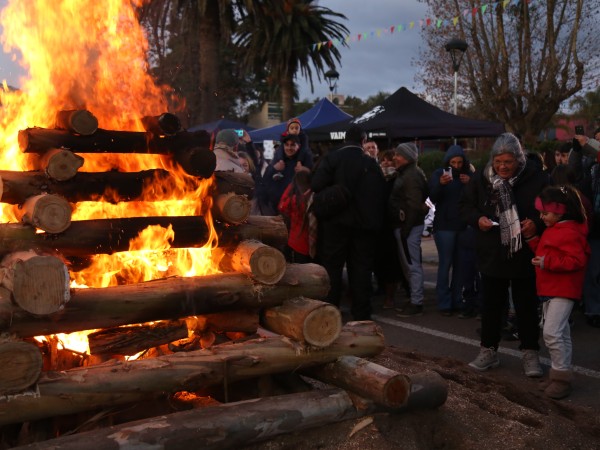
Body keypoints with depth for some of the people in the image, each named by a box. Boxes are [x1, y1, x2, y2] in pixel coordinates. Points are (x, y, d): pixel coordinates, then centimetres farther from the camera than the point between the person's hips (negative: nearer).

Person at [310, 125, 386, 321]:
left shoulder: (331, 158, -7)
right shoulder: (371, 163, 0)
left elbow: (317, 185, -16)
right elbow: (381, 193, 2)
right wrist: (377, 221, 11)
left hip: (336, 221, -2)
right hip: (365, 223, 2)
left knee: (332, 267, 8)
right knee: (361, 268, 9)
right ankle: (361, 313, 14)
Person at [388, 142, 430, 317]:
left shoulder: (411, 176, -14)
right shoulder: (406, 173, 17)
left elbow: (414, 205, -21)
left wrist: (405, 228, -22)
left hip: (408, 225, -10)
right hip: (406, 224, 10)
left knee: (412, 264, -5)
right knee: (411, 263, 15)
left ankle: (416, 303, 0)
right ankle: (414, 299, 23)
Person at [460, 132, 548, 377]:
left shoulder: (536, 177, -10)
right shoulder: (481, 178, -3)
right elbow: (465, 205, 8)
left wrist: (537, 223, -19)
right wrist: (477, 219, -12)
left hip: (525, 255, -2)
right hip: (492, 255, 2)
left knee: (526, 306, 9)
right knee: (491, 305, 12)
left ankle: (530, 353, 23)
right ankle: (488, 350, 25)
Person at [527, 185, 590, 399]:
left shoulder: (570, 232, -19)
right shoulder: (552, 230, 14)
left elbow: (577, 261, -26)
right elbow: (543, 252, 22)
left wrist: (547, 262, -27)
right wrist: (531, 237, 9)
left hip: (563, 291, -11)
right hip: (550, 290, 11)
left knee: (551, 332, -16)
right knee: (560, 334, 16)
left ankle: (561, 377, -6)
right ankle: (562, 373, 25)